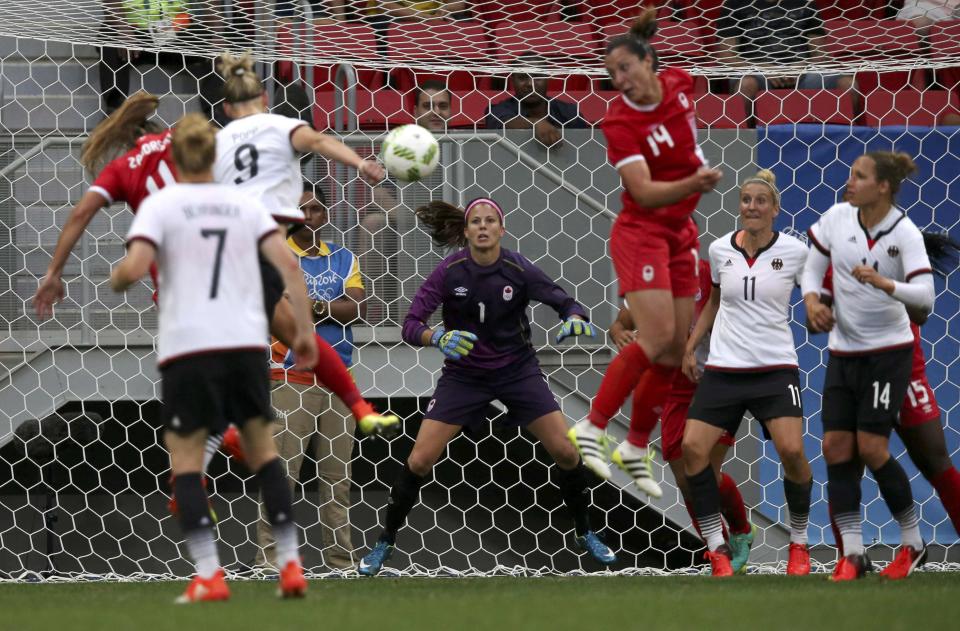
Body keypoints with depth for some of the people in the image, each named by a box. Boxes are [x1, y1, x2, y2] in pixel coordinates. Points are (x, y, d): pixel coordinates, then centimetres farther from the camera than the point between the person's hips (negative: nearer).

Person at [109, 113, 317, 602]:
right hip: (246, 341, 3)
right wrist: (304, 331, 7)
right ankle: (290, 566, 11)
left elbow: (133, 268, -13)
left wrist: (115, 281, 10)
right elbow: (288, 265, 2)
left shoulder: (160, 204, 0)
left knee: (185, 456, 2)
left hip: (188, 346, -3)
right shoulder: (244, 205, 11)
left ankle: (208, 575, -11)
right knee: (261, 446, 16)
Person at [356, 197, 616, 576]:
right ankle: (385, 543, 9)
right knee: (420, 460, -9)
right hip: (463, 372, 0)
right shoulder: (450, 271, -16)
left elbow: (565, 302, -9)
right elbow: (410, 326, -18)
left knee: (566, 452, -8)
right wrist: (438, 337, -40)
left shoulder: (518, 270, -15)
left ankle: (585, 534, 16)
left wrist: (575, 318, -34)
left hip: (517, 370, 0)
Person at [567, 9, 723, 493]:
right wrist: (693, 183, -43)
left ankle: (634, 448, 14)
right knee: (657, 338, -20)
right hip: (641, 232, -6)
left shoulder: (680, 85, -3)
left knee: (676, 350, 4)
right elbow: (644, 193, -29)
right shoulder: (620, 123, -20)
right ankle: (591, 430, -13)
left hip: (681, 234, 6)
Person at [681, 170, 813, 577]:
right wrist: (689, 347, 15)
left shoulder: (794, 251, -5)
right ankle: (717, 549, 0)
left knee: (791, 451, -20)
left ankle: (799, 543, 4)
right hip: (723, 369, 3)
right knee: (693, 448, -12)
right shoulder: (720, 250, 4)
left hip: (775, 368, -3)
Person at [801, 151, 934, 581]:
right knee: (836, 446, -2)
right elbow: (813, 266, 9)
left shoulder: (905, 234, -16)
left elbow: (924, 295, -24)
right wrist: (812, 299, -10)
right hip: (843, 350, 5)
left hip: (887, 351, -5)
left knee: (871, 447, -10)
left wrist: (883, 284, -39)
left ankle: (913, 544, 7)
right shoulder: (837, 218, -3)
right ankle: (852, 554, 3)